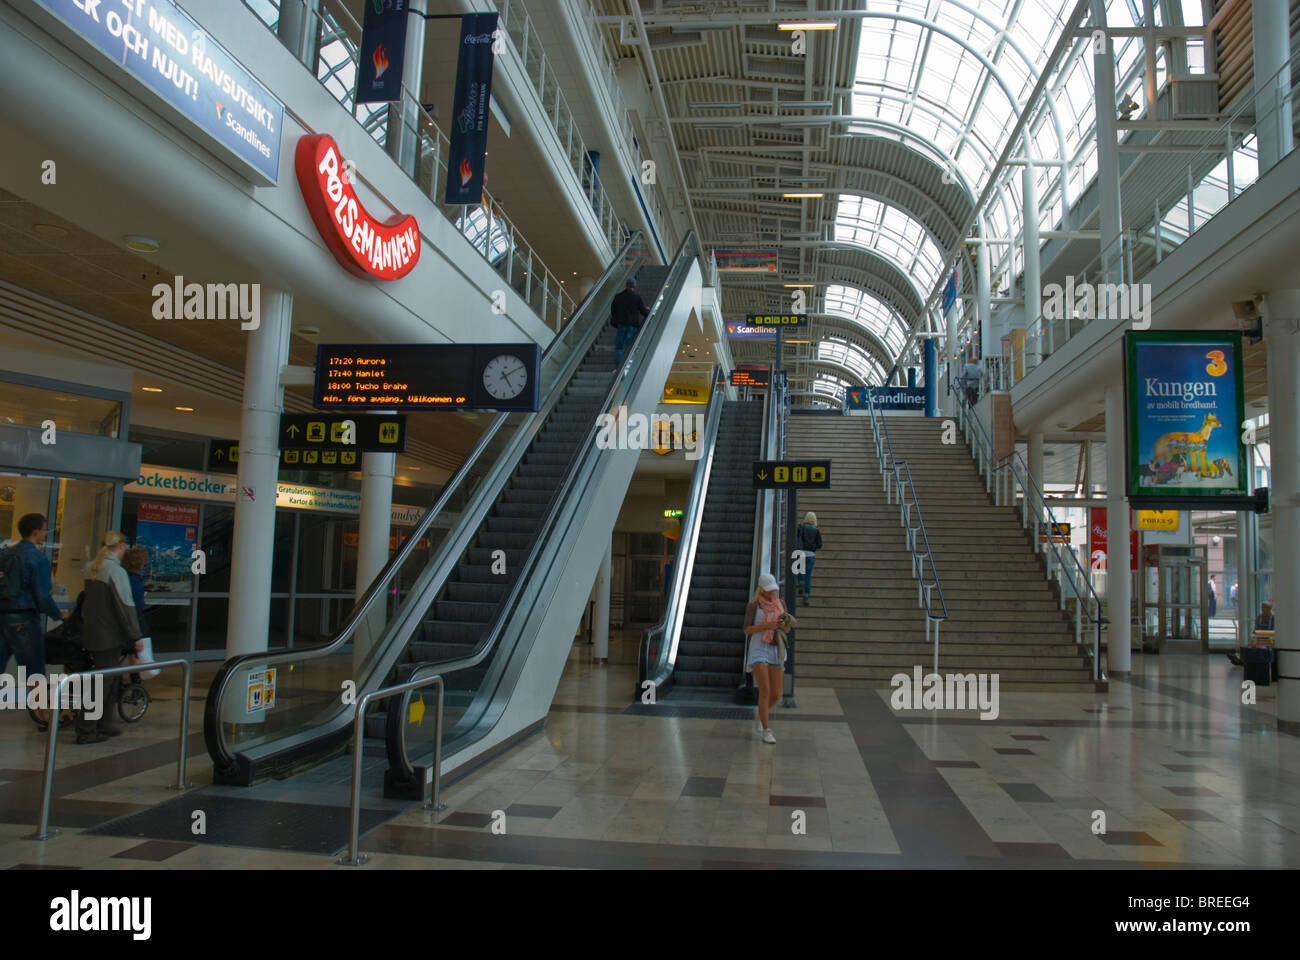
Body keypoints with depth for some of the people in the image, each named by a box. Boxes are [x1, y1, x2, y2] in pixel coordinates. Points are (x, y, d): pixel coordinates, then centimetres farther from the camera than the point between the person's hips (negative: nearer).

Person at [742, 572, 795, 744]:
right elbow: (747, 630, -8)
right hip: (757, 651, -4)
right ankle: (766, 732, -6)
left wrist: (784, 625, -14)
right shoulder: (753, 605, -4)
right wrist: (766, 625, -23)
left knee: (777, 694, -2)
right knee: (765, 691, -16)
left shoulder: (781, 604, 8)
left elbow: (788, 629, 11)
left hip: (775, 652, 4)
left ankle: (760, 721, 25)